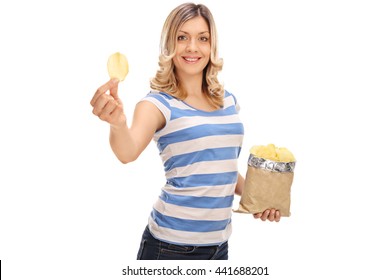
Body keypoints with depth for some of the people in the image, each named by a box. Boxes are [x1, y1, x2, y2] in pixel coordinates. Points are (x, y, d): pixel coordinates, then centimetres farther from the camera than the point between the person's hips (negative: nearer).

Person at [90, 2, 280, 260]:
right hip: (173, 244, -5)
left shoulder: (229, 101, 6)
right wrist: (118, 123, -49)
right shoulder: (159, 103, -10)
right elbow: (128, 152, -30)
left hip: (220, 242, 5)